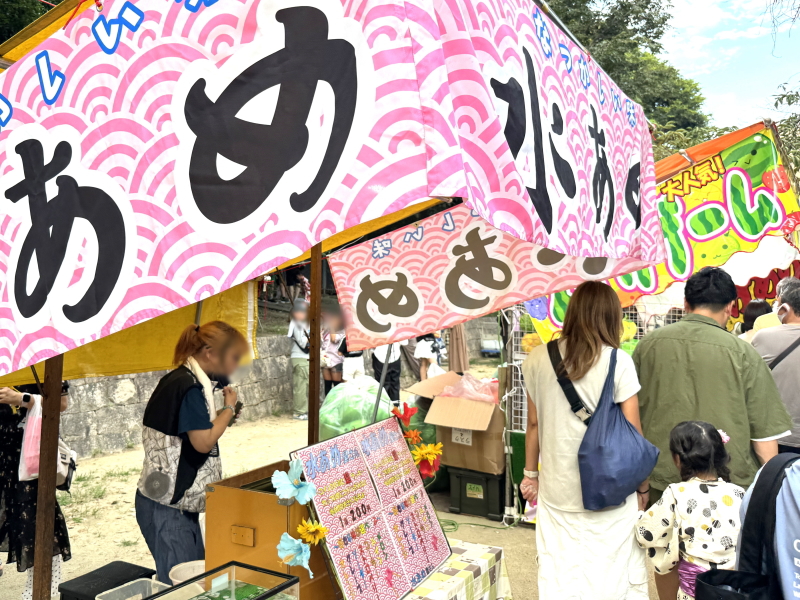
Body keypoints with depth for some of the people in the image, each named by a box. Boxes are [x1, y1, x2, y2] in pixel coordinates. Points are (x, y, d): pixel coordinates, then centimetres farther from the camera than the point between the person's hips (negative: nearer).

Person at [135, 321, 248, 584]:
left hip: (176, 502, 10)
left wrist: (224, 414, 7)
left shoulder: (181, 380, 11)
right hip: (167, 506, -10)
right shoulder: (189, 386, -20)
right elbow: (203, 442, -22)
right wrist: (228, 408, -10)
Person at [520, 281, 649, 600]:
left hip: (557, 489, 3)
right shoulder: (617, 361, -9)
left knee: (559, 574, 11)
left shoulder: (538, 359, 0)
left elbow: (534, 424, 7)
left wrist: (530, 473, 18)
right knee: (614, 574, 11)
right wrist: (642, 485, 7)